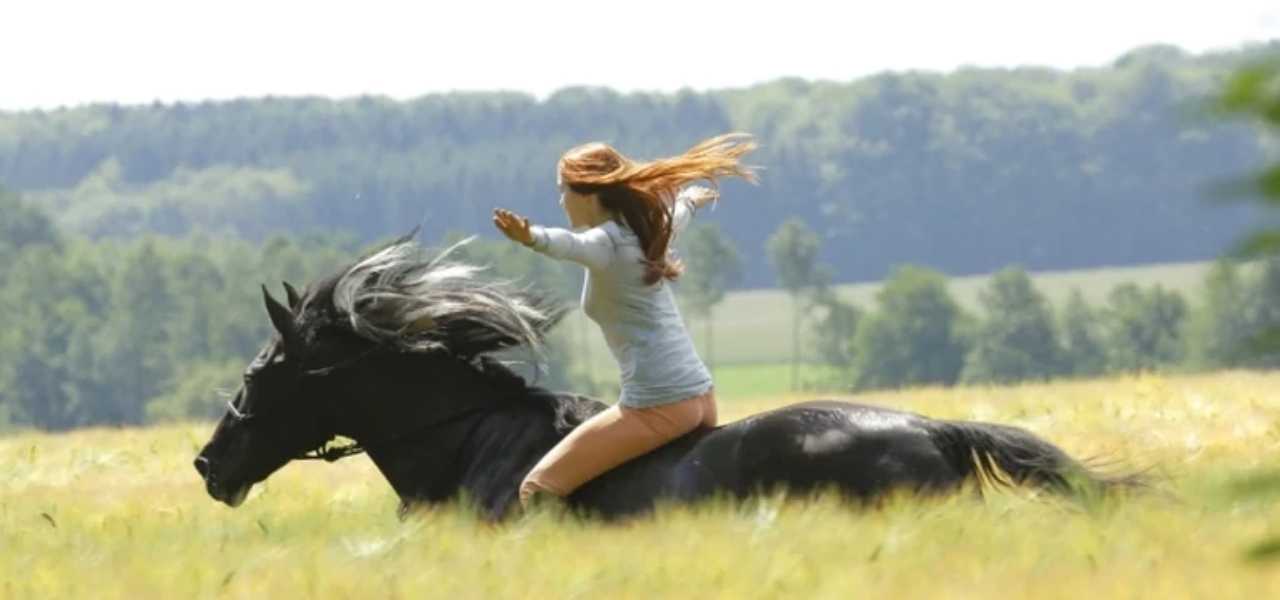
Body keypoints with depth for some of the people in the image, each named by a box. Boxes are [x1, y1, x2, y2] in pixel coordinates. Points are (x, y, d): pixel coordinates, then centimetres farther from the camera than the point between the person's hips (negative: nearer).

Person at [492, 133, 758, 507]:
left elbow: (570, 244, -35)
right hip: (703, 395, 9)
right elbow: (677, 215, 39)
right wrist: (692, 199, 62)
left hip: (655, 407, -9)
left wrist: (533, 238, -56)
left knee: (538, 489, -8)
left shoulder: (606, 242, -11)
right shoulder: (646, 232, 15)